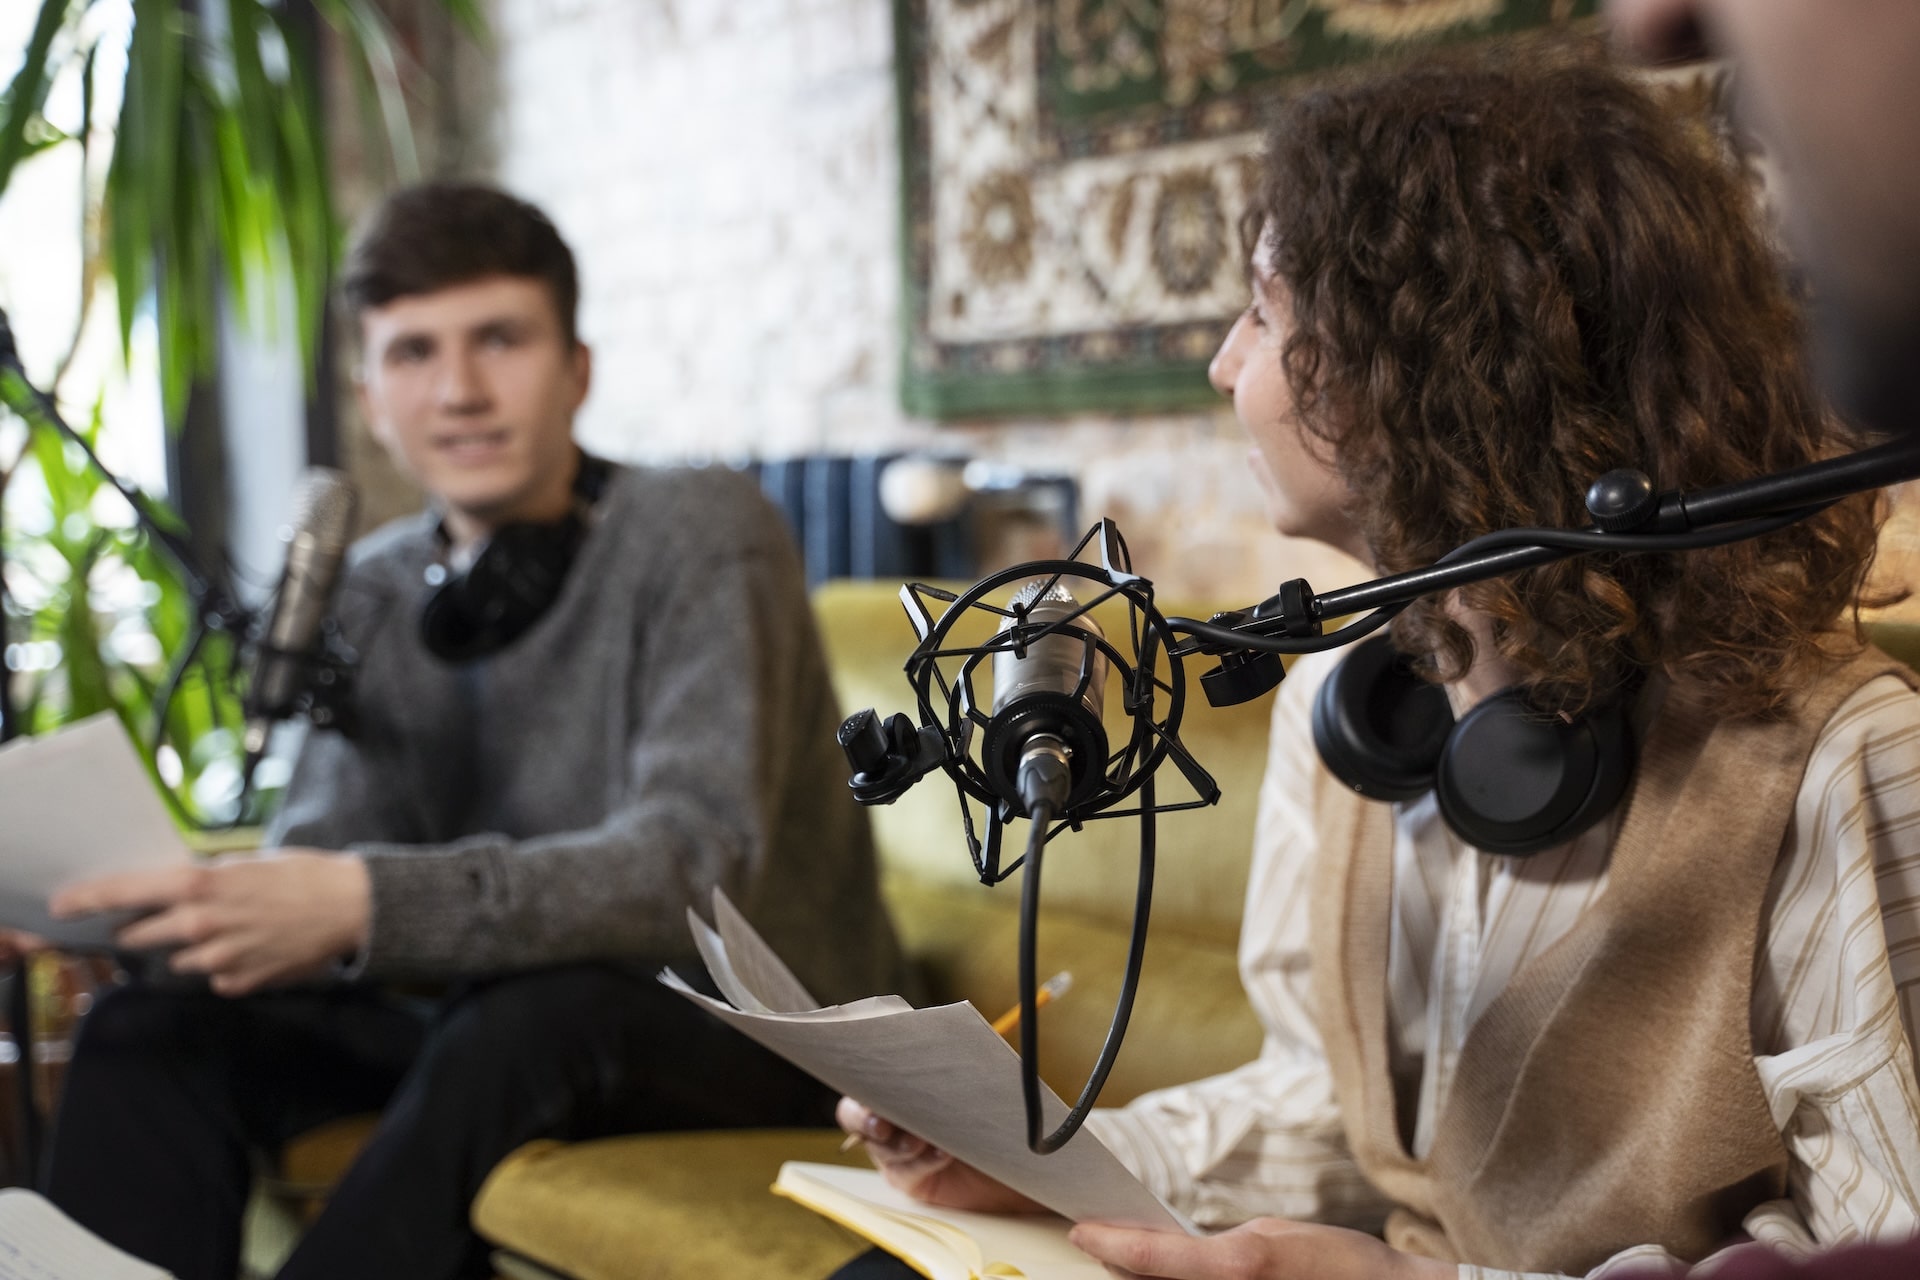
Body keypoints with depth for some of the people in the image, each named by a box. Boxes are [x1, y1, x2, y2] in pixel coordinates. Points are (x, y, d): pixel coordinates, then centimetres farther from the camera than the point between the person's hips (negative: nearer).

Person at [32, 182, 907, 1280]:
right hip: (506, 1029, 6)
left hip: (774, 1037, -5)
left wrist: (365, 905, -41)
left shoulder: (703, 534, -16)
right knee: (154, 1028, -11)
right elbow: (328, 847, -6)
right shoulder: (372, 595, 5)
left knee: (537, 1011, -36)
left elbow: (695, 866, -29)